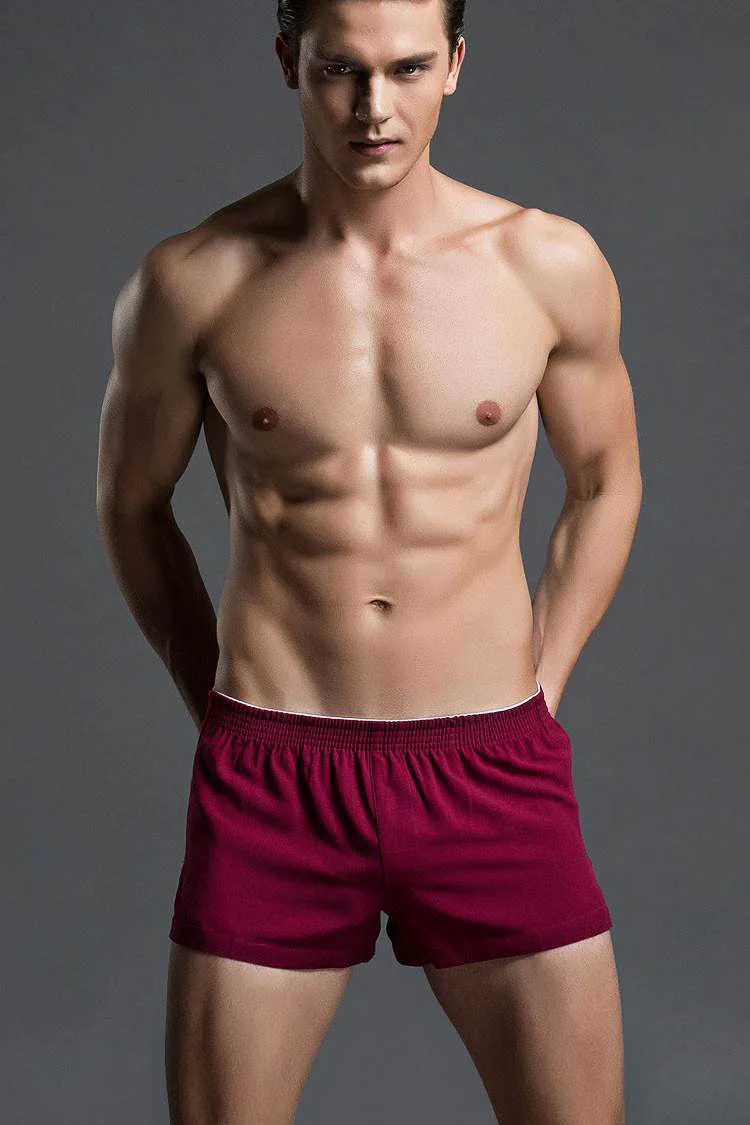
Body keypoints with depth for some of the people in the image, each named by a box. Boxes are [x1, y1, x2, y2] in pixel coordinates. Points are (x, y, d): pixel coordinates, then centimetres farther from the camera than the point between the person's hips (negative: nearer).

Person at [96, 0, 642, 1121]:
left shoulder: (552, 266, -2)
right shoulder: (193, 281, -3)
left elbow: (606, 482, 13)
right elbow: (132, 504, 11)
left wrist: (535, 693, 7)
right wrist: (217, 707, 7)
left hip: (491, 772, 1)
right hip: (270, 777, 0)